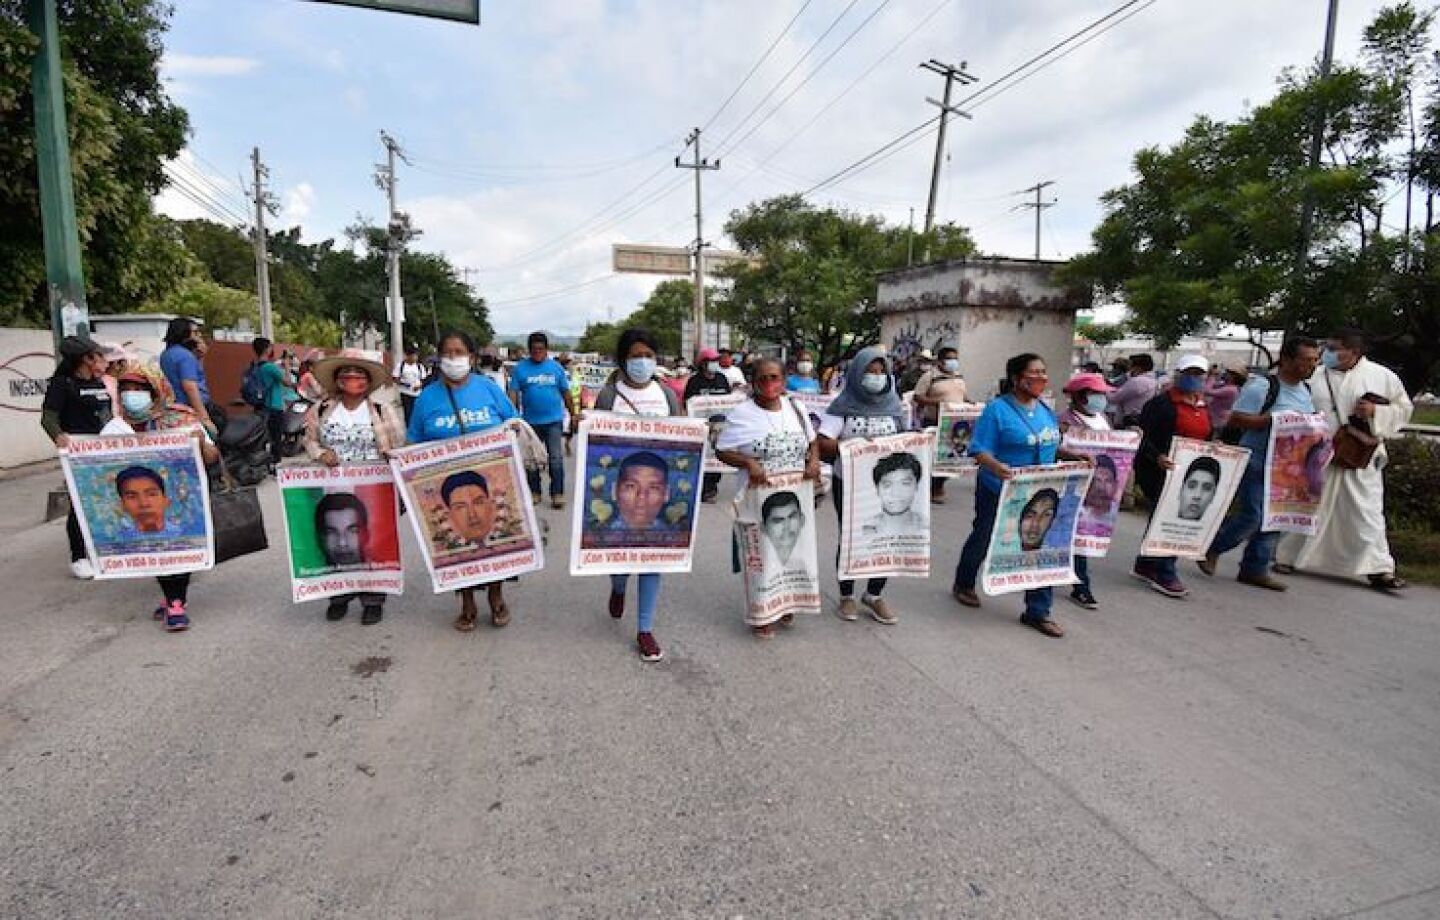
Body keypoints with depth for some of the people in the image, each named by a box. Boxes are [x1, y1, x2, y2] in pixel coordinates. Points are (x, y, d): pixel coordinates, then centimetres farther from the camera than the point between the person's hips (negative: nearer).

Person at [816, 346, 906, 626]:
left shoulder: (893, 405, 5)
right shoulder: (843, 406, -6)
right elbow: (823, 444, -13)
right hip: (849, 485, -3)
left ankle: (874, 594, 24)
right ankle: (846, 595, 27)